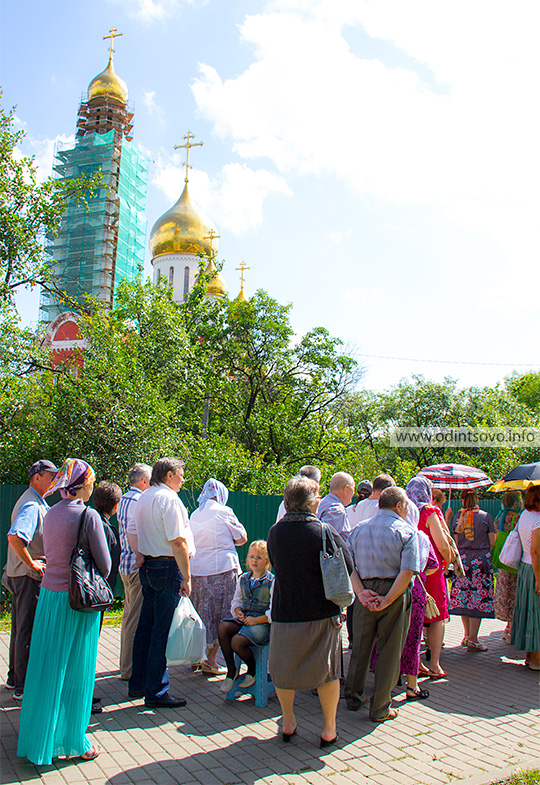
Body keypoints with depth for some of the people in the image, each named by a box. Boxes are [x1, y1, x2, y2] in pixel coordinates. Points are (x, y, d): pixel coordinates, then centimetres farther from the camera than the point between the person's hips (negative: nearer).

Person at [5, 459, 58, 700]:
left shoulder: (36, 502, 15)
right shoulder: (32, 505, -18)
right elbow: (14, 537, -33)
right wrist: (32, 564, -24)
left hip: (19, 574, 11)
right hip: (29, 576, -11)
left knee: (21, 628, 19)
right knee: (29, 631, -4)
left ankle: (15, 678, 31)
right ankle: (23, 687, 4)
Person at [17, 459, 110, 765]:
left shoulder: (51, 514, 5)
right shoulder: (88, 515, -15)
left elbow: (49, 554, 13)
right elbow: (104, 564, -12)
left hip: (49, 593, 6)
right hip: (78, 599, -6)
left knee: (47, 666, 16)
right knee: (75, 672, 5)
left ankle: (40, 737, 30)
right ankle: (73, 742, 16)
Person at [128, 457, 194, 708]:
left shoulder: (143, 498, 13)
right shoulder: (169, 498, -14)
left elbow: (131, 533, 19)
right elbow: (178, 541, -18)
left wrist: (141, 557, 16)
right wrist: (186, 577, -15)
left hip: (147, 567, 9)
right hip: (167, 568, -9)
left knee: (146, 625, 15)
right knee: (162, 630, -4)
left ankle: (138, 683, 25)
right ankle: (155, 691, 2)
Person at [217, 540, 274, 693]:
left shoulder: (272, 582, -7)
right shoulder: (243, 579, 13)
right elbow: (236, 600, 22)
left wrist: (256, 620, -17)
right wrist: (237, 611, -1)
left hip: (263, 623, -6)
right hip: (244, 619, 6)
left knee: (237, 641, -28)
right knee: (222, 628, -22)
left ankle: (253, 670, 4)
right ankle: (231, 670, -6)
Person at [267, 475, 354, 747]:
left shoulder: (275, 532, -1)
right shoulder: (324, 531, -15)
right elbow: (347, 570, -12)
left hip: (283, 612, 3)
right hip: (321, 612, -3)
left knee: (283, 668, 20)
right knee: (327, 670, 13)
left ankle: (288, 724, 30)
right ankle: (329, 730, 22)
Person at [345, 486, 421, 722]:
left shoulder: (358, 530, 9)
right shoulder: (407, 532, -5)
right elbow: (407, 572, -17)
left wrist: (361, 593, -10)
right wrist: (387, 600, -16)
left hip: (365, 593, 4)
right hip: (394, 594, -4)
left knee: (360, 646, 17)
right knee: (389, 650, 7)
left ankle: (354, 697, 31)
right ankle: (380, 708, 16)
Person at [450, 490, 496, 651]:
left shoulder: (457, 517, 2)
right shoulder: (485, 516, -3)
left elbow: (455, 542, 4)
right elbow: (492, 542, -1)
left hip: (462, 559, 3)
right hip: (482, 559, -3)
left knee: (464, 596, 11)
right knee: (478, 597, -1)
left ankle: (467, 635, 22)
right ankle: (472, 640, -2)